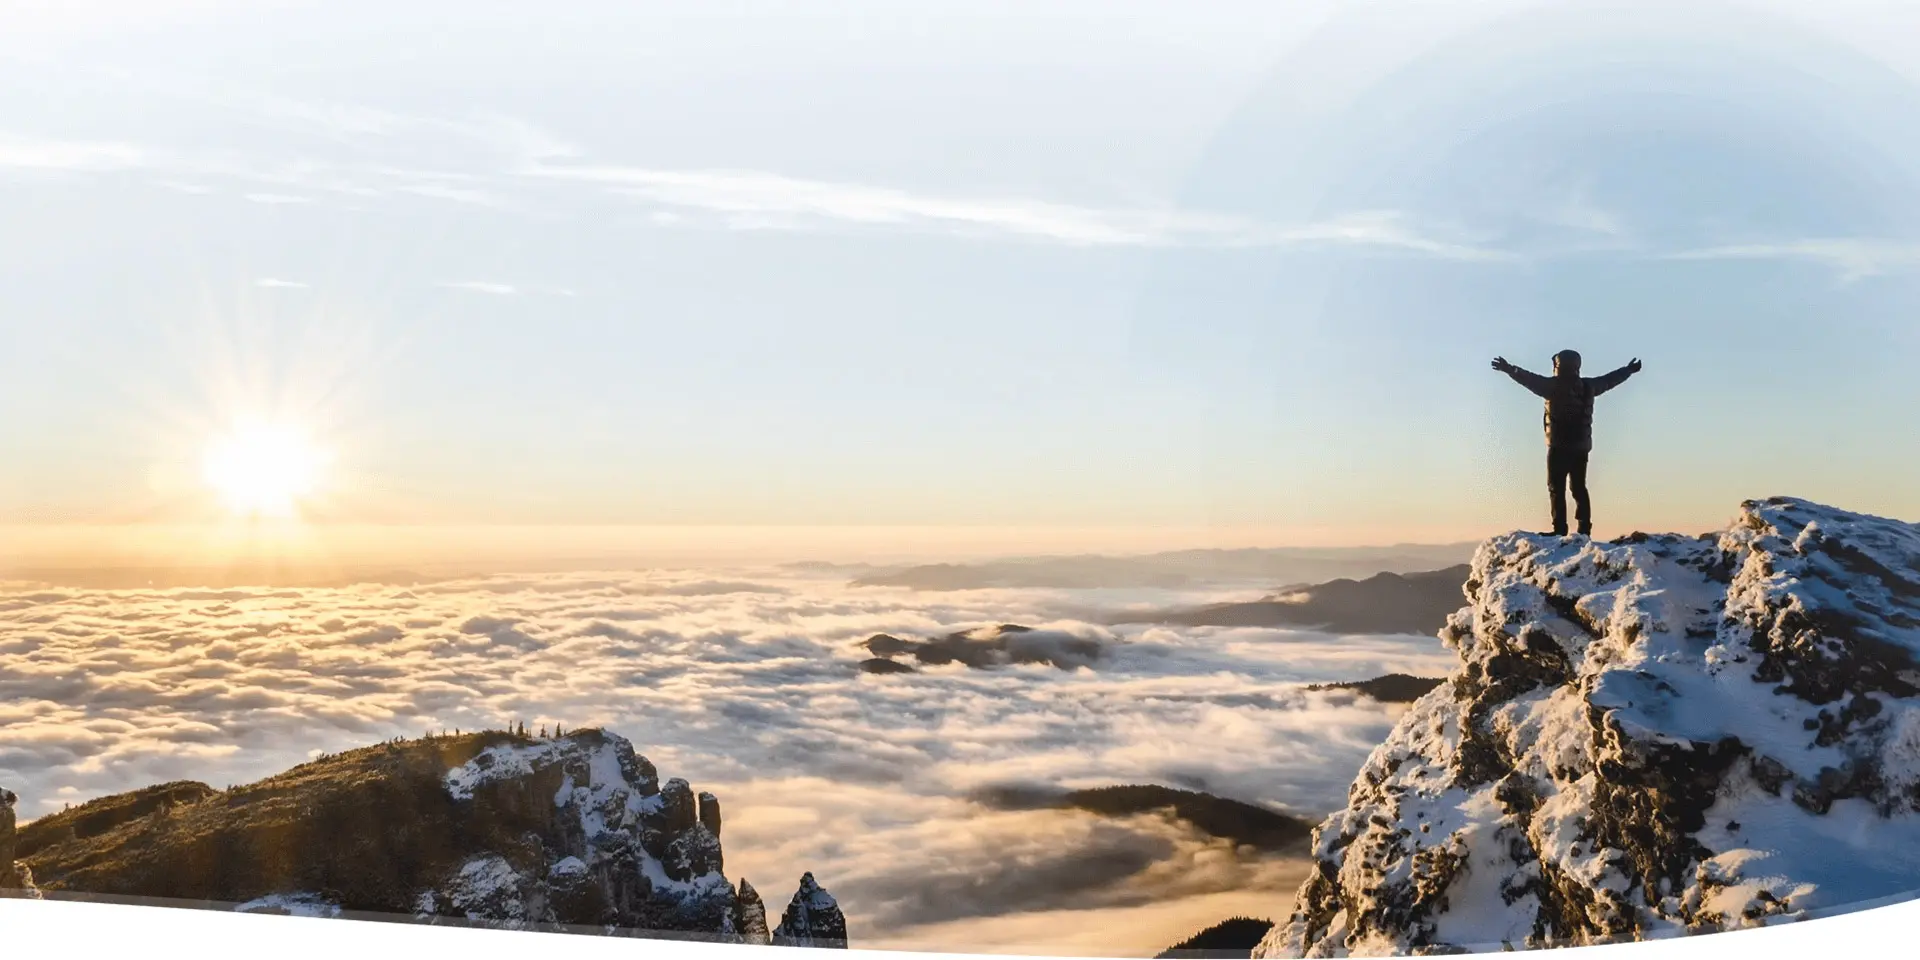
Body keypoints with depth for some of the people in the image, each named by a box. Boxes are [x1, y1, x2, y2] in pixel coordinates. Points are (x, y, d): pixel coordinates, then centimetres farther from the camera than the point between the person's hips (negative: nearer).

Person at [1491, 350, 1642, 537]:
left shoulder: (1555, 385, -9)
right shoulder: (1587, 385, 10)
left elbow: (1531, 380, -21)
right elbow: (1609, 380, 26)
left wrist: (1510, 370, -24)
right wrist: (1629, 370, 43)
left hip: (1559, 446, -6)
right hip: (1581, 446, 6)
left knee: (1556, 488, -4)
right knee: (1579, 488, 13)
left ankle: (1560, 530, -11)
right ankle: (1585, 530, 10)